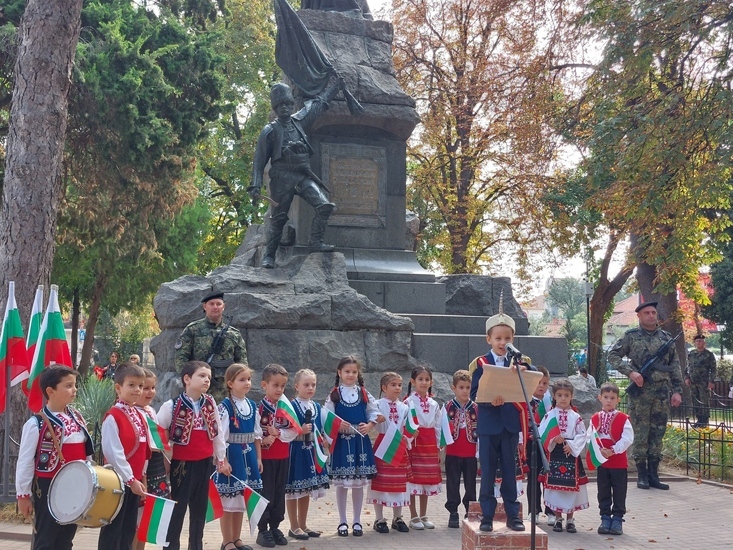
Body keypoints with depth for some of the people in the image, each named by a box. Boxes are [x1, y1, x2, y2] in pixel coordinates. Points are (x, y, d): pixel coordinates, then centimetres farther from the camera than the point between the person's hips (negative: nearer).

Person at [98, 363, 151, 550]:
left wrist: (141, 476, 9)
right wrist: (130, 479, -18)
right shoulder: (112, 417, -15)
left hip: (135, 480, 8)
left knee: (129, 530, 14)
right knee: (112, 531, 1)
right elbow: (113, 453, -20)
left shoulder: (140, 417, 9)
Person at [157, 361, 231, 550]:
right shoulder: (172, 405, -12)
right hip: (183, 463, -5)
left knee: (200, 508, 15)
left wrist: (222, 459, 12)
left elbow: (218, 432, 9)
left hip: (205, 463, 5)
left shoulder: (210, 403, 2)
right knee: (177, 507, 3)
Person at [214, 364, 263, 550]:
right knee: (228, 501, 1)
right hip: (232, 455, -6)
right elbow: (220, 436, -15)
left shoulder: (252, 406, 8)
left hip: (248, 455, 6)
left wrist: (258, 458, 12)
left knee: (241, 500, 14)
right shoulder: (225, 406, -12)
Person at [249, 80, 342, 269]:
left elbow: (319, 102, 25)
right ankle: (269, 255, 12)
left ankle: (316, 242, -8)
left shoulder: (299, 120, 14)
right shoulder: (269, 131, 2)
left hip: (304, 176, 4)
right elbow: (259, 161, 2)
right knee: (278, 218, 0)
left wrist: (338, 83, 32)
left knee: (325, 205, -15)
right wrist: (256, 186, -6)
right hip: (282, 178, -4)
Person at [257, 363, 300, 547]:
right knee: (266, 493, 1)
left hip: (283, 457, 5)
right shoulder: (260, 408, -10)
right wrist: (262, 440, -28)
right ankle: (263, 530, 11)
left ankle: (275, 527, 22)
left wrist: (278, 433, -15)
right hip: (265, 457, -5)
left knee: (279, 493, 11)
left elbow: (294, 431, 0)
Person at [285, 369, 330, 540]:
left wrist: (323, 446, 9)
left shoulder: (316, 406, 10)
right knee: (293, 491, 2)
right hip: (296, 450, -7)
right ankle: (294, 527, 11)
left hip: (312, 451, 7)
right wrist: (300, 431, -27)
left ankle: (303, 525, 24)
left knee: (307, 490, 14)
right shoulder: (291, 406, -11)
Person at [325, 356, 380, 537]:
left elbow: (375, 412, 8)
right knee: (341, 483, 4)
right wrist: (338, 425, -19)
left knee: (359, 482, 7)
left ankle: (357, 521, 19)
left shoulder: (364, 393, 6)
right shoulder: (334, 394, -1)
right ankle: (342, 522, 17)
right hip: (342, 440, -2)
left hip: (361, 440, 2)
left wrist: (369, 425, -9)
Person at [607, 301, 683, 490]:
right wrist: (630, 372, -14)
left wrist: (677, 390, 5)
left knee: (658, 434, 7)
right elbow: (613, 356, -1)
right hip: (640, 392, -3)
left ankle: (653, 474, 15)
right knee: (641, 434, 1)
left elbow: (675, 366, 11)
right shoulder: (631, 336, 1)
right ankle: (642, 475, 9)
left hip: (662, 393, 3)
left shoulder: (666, 338, 10)